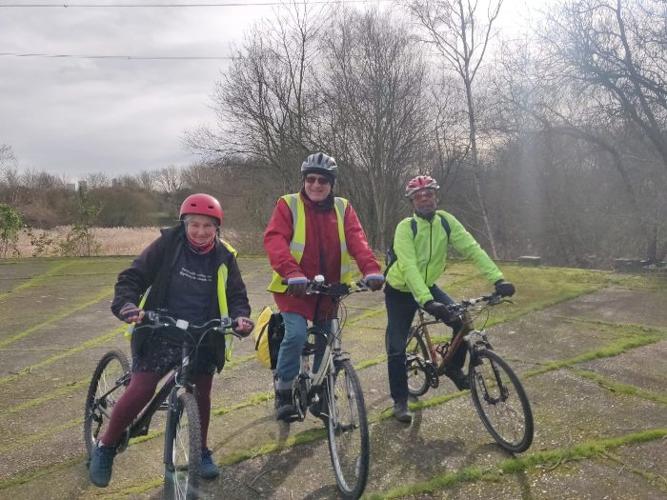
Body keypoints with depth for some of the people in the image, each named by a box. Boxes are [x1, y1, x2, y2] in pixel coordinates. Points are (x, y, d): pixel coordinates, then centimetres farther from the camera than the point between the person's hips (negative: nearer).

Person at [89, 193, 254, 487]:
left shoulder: (223, 257, 1)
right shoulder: (167, 245, -7)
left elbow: (236, 294, 6)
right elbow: (132, 277, -7)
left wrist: (241, 317, -16)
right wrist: (127, 305, -26)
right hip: (161, 331, -2)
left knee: (201, 394, 7)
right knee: (141, 390, -12)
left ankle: (201, 451, 30)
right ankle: (106, 447, 11)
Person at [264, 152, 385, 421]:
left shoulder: (342, 208, 3)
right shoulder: (288, 205, -7)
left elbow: (357, 240, -10)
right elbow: (274, 240, -21)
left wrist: (371, 269, -29)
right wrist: (292, 274, -37)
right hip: (295, 288, -4)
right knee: (296, 334, -22)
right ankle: (284, 392, -1)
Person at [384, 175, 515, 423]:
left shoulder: (446, 221, -12)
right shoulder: (405, 228, -25)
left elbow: (472, 249, -19)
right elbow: (409, 268, -36)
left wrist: (498, 279, -31)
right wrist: (427, 301, -48)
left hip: (428, 285, 4)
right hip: (400, 291, -4)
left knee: (462, 321, -15)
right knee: (397, 348, -4)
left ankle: (454, 367, 10)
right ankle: (400, 400, 13)